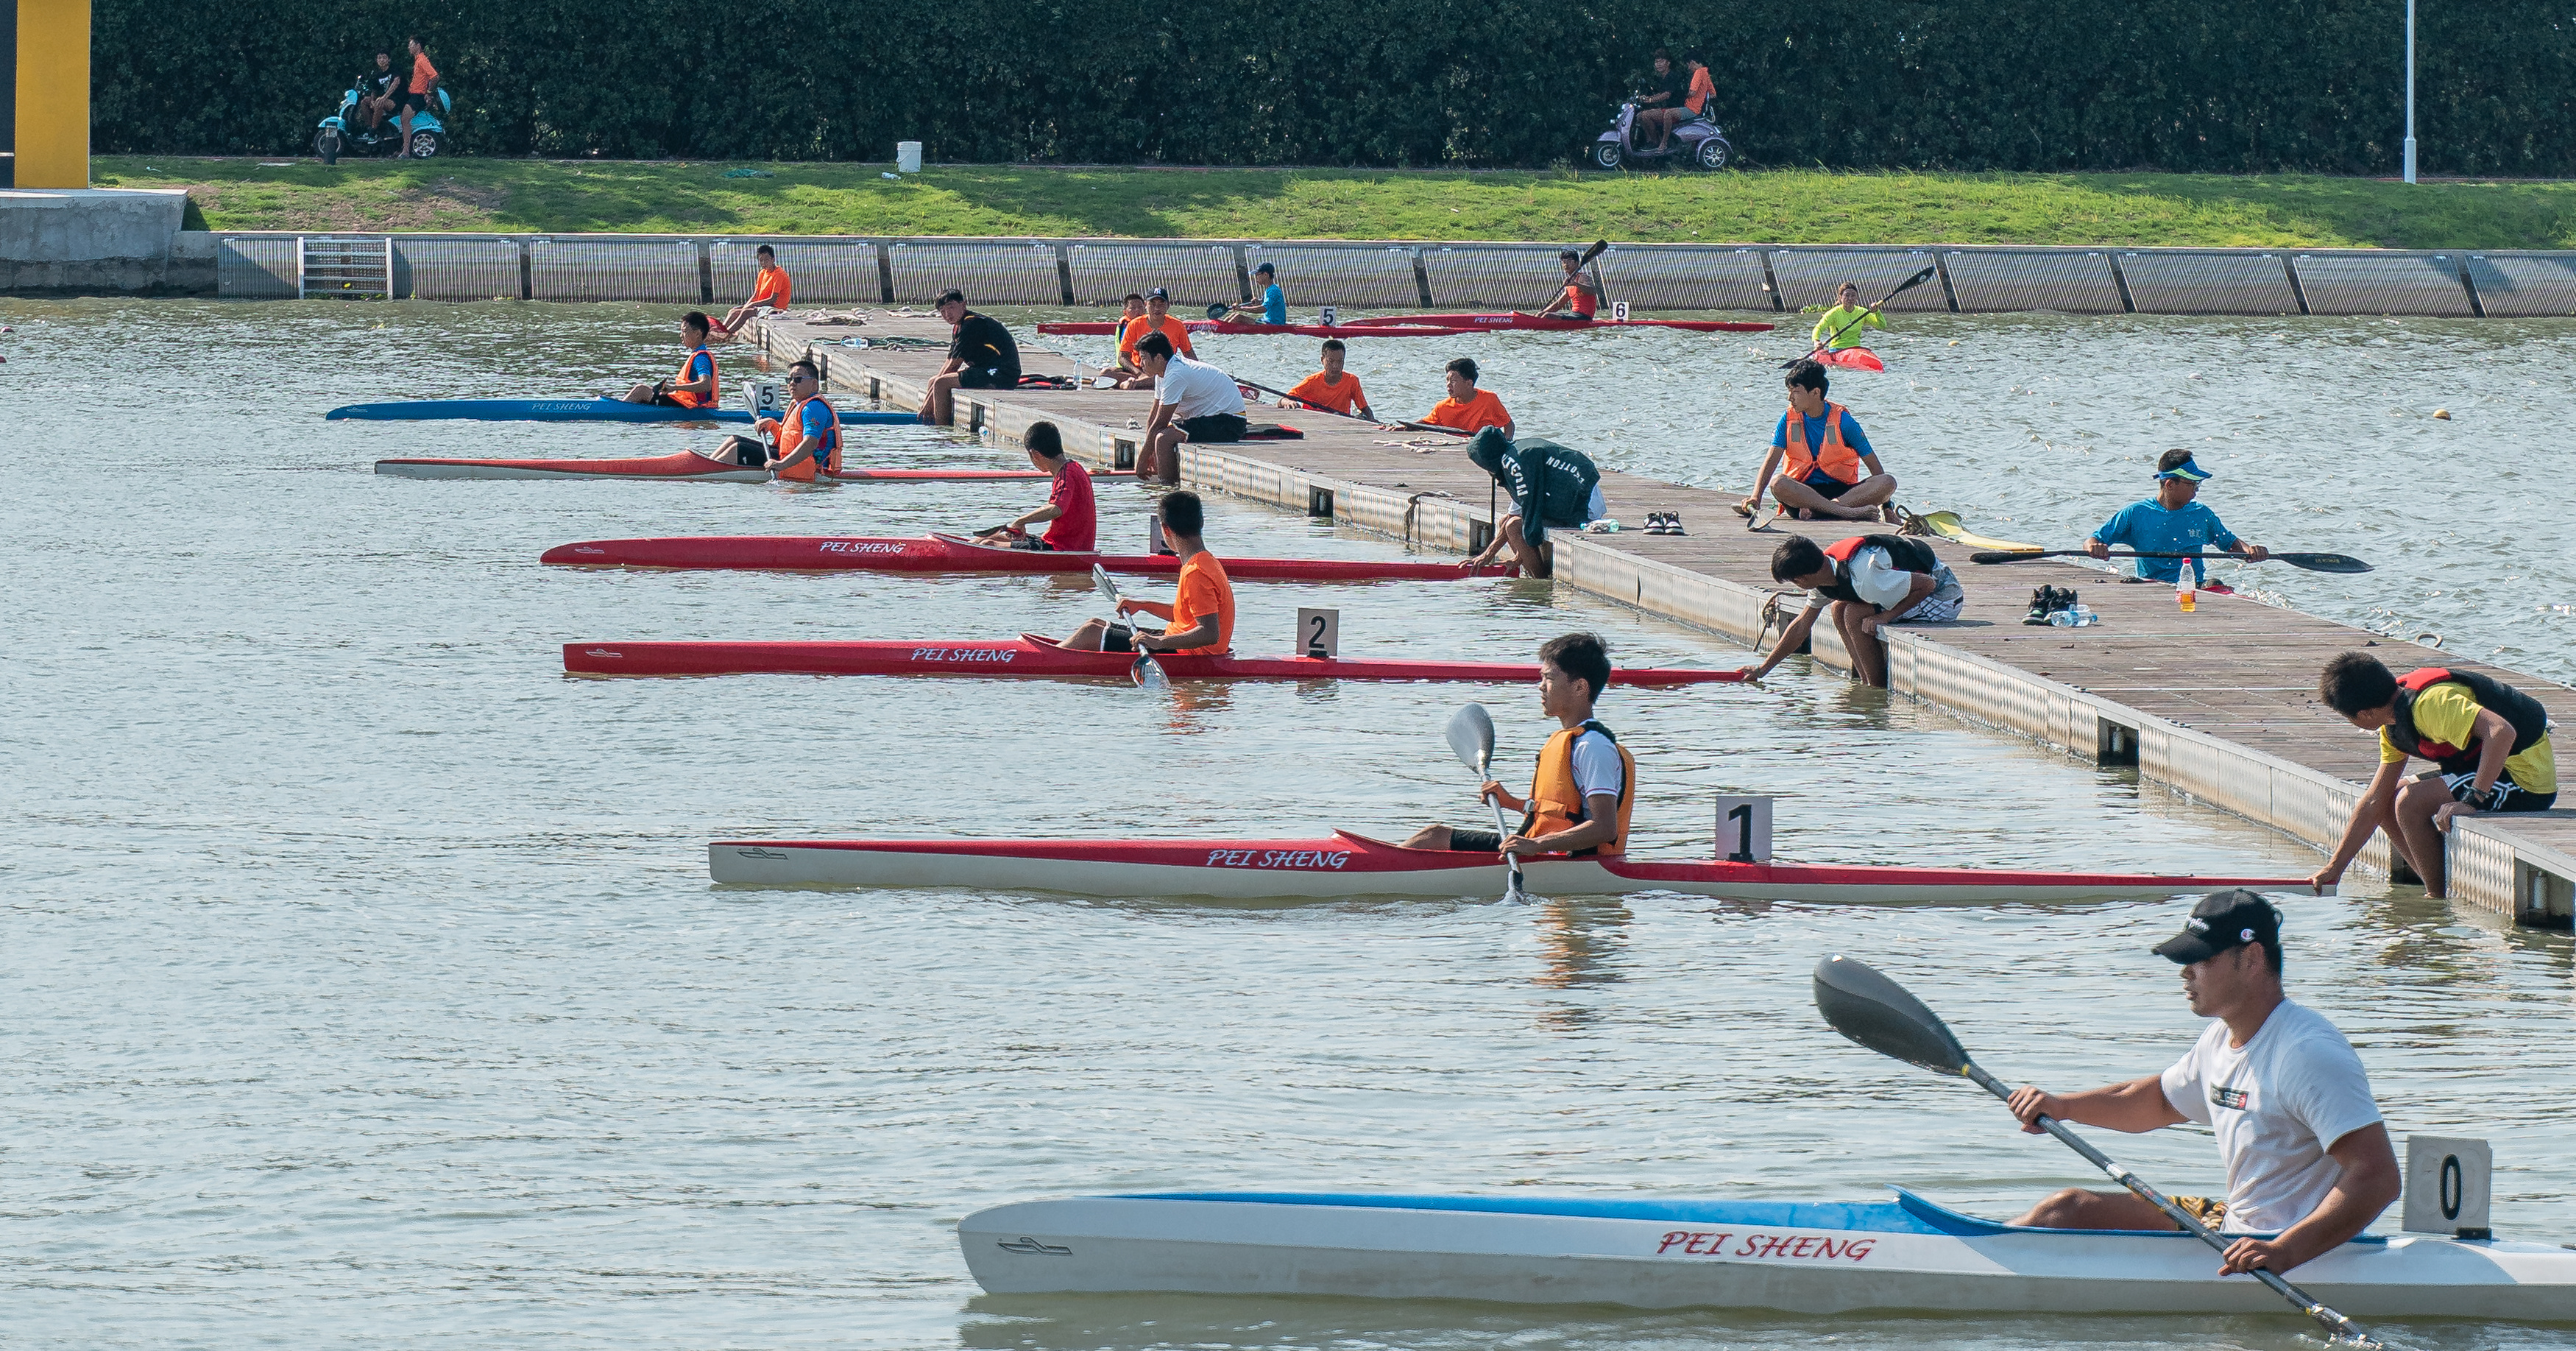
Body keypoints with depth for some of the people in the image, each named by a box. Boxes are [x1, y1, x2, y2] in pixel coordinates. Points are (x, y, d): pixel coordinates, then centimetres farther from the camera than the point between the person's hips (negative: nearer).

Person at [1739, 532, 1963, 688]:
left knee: (1855, 616, -21)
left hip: (1944, 595, -9)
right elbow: (1801, 627, 11)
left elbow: (1927, 584, -30)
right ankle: (1863, 684, 5)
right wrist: (1762, 669, 13)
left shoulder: (1862, 577, -33)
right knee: (1840, 611, 7)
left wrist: (1887, 615, -25)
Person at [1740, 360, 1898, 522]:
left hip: (1842, 490, 0)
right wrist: (1756, 497, -20)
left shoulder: (1842, 420, -2)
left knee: (1889, 482, -26)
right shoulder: (1789, 419, 4)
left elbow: (1873, 464, -1)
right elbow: (1771, 461, -4)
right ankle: (1846, 512, -43)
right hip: (1802, 490, 0)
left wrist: (1886, 506, -7)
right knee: (1778, 484, -34)